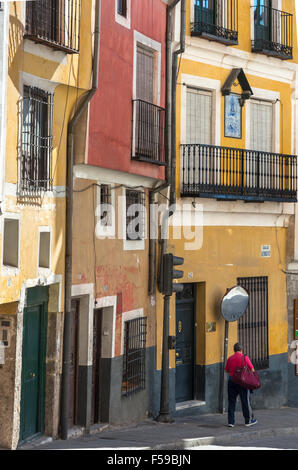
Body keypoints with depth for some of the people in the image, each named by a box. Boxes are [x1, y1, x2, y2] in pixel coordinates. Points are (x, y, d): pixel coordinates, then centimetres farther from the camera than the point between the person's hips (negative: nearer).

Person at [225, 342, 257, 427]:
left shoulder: (230, 358, 6)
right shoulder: (244, 358, -5)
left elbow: (226, 370, 16)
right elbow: (252, 369, -2)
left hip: (231, 380, 4)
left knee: (231, 402, 8)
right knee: (245, 401, 8)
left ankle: (231, 421, 6)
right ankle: (248, 420, 15)